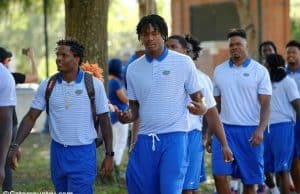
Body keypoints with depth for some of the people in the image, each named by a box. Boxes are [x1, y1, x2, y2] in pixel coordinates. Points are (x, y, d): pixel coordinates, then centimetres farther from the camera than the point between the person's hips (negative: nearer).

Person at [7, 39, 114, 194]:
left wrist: (109, 155, -3)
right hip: (57, 152, 4)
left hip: (83, 154, -4)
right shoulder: (47, 86, 0)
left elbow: (104, 120, -1)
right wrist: (15, 146, -13)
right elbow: (31, 117, 0)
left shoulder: (94, 85, -6)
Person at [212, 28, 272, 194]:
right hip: (224, 129, 2)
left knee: (249, 180, 2)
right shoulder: (219, 71, 9)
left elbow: (265, 105, -4)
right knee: (219, 175, -10)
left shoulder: (260, 71, 0)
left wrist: (260, 130, -19)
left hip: (250, 131, -2)